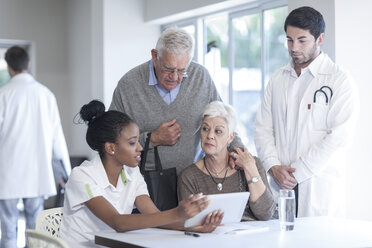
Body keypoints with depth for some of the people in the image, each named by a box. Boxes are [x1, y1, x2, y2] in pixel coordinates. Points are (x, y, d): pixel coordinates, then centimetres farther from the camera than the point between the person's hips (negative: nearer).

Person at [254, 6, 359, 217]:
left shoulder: (340, 80, -3)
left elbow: (339, 137, -11)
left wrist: (297, 172, -12)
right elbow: (263, 127, 11)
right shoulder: (278, 79, 14)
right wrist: (273, 166, -6)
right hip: (280, 184, 4)